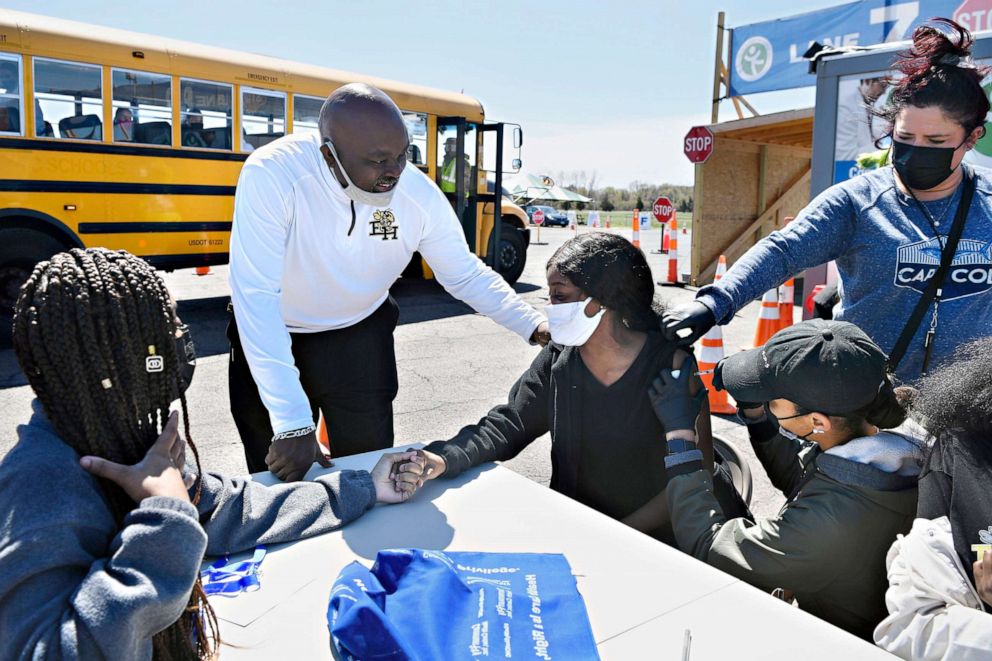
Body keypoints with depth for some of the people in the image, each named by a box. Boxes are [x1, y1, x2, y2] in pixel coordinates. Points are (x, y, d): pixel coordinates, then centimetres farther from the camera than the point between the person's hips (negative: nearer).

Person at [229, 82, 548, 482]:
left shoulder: (420, 195, -20)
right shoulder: (271, 175, -30)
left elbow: (466, 275, -6)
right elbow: (256, 296, -34)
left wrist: (534, 326, -19)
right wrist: (292, 422, -38)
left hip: (359, 338, 2)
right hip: (273, 338, -2)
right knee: (278, 478, 12)